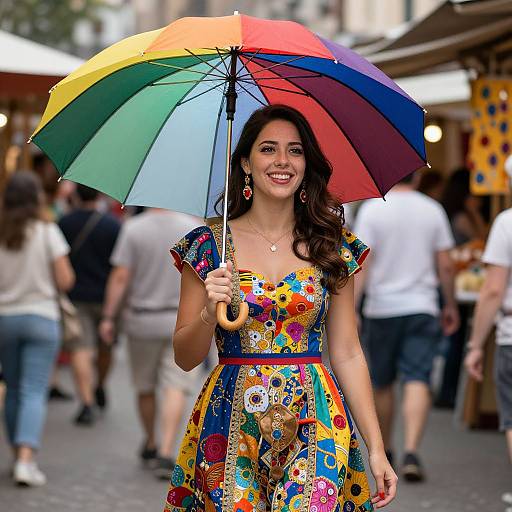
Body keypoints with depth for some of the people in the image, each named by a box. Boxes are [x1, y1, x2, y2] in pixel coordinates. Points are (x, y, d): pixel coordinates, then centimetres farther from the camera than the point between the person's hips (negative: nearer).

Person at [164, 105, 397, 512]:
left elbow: (347, 355, 5)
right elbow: (185, 358, 3)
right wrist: (209, 313, -17)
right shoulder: (207, 246, 1)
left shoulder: (335, 247, 5)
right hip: (230, 424, 0)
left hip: (314, 422, 1)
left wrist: (377, 449, 0)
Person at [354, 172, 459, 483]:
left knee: (383, 384, 13)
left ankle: (384, 452, 26)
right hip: (422, 307, 0)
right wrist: (451, 306, 16)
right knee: (417, 381, -6)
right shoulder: (433, 210, 2)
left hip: (382, 309, 0)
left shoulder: (372, 209, -4)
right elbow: (445, 265, 4)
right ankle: (411, 452, -21)